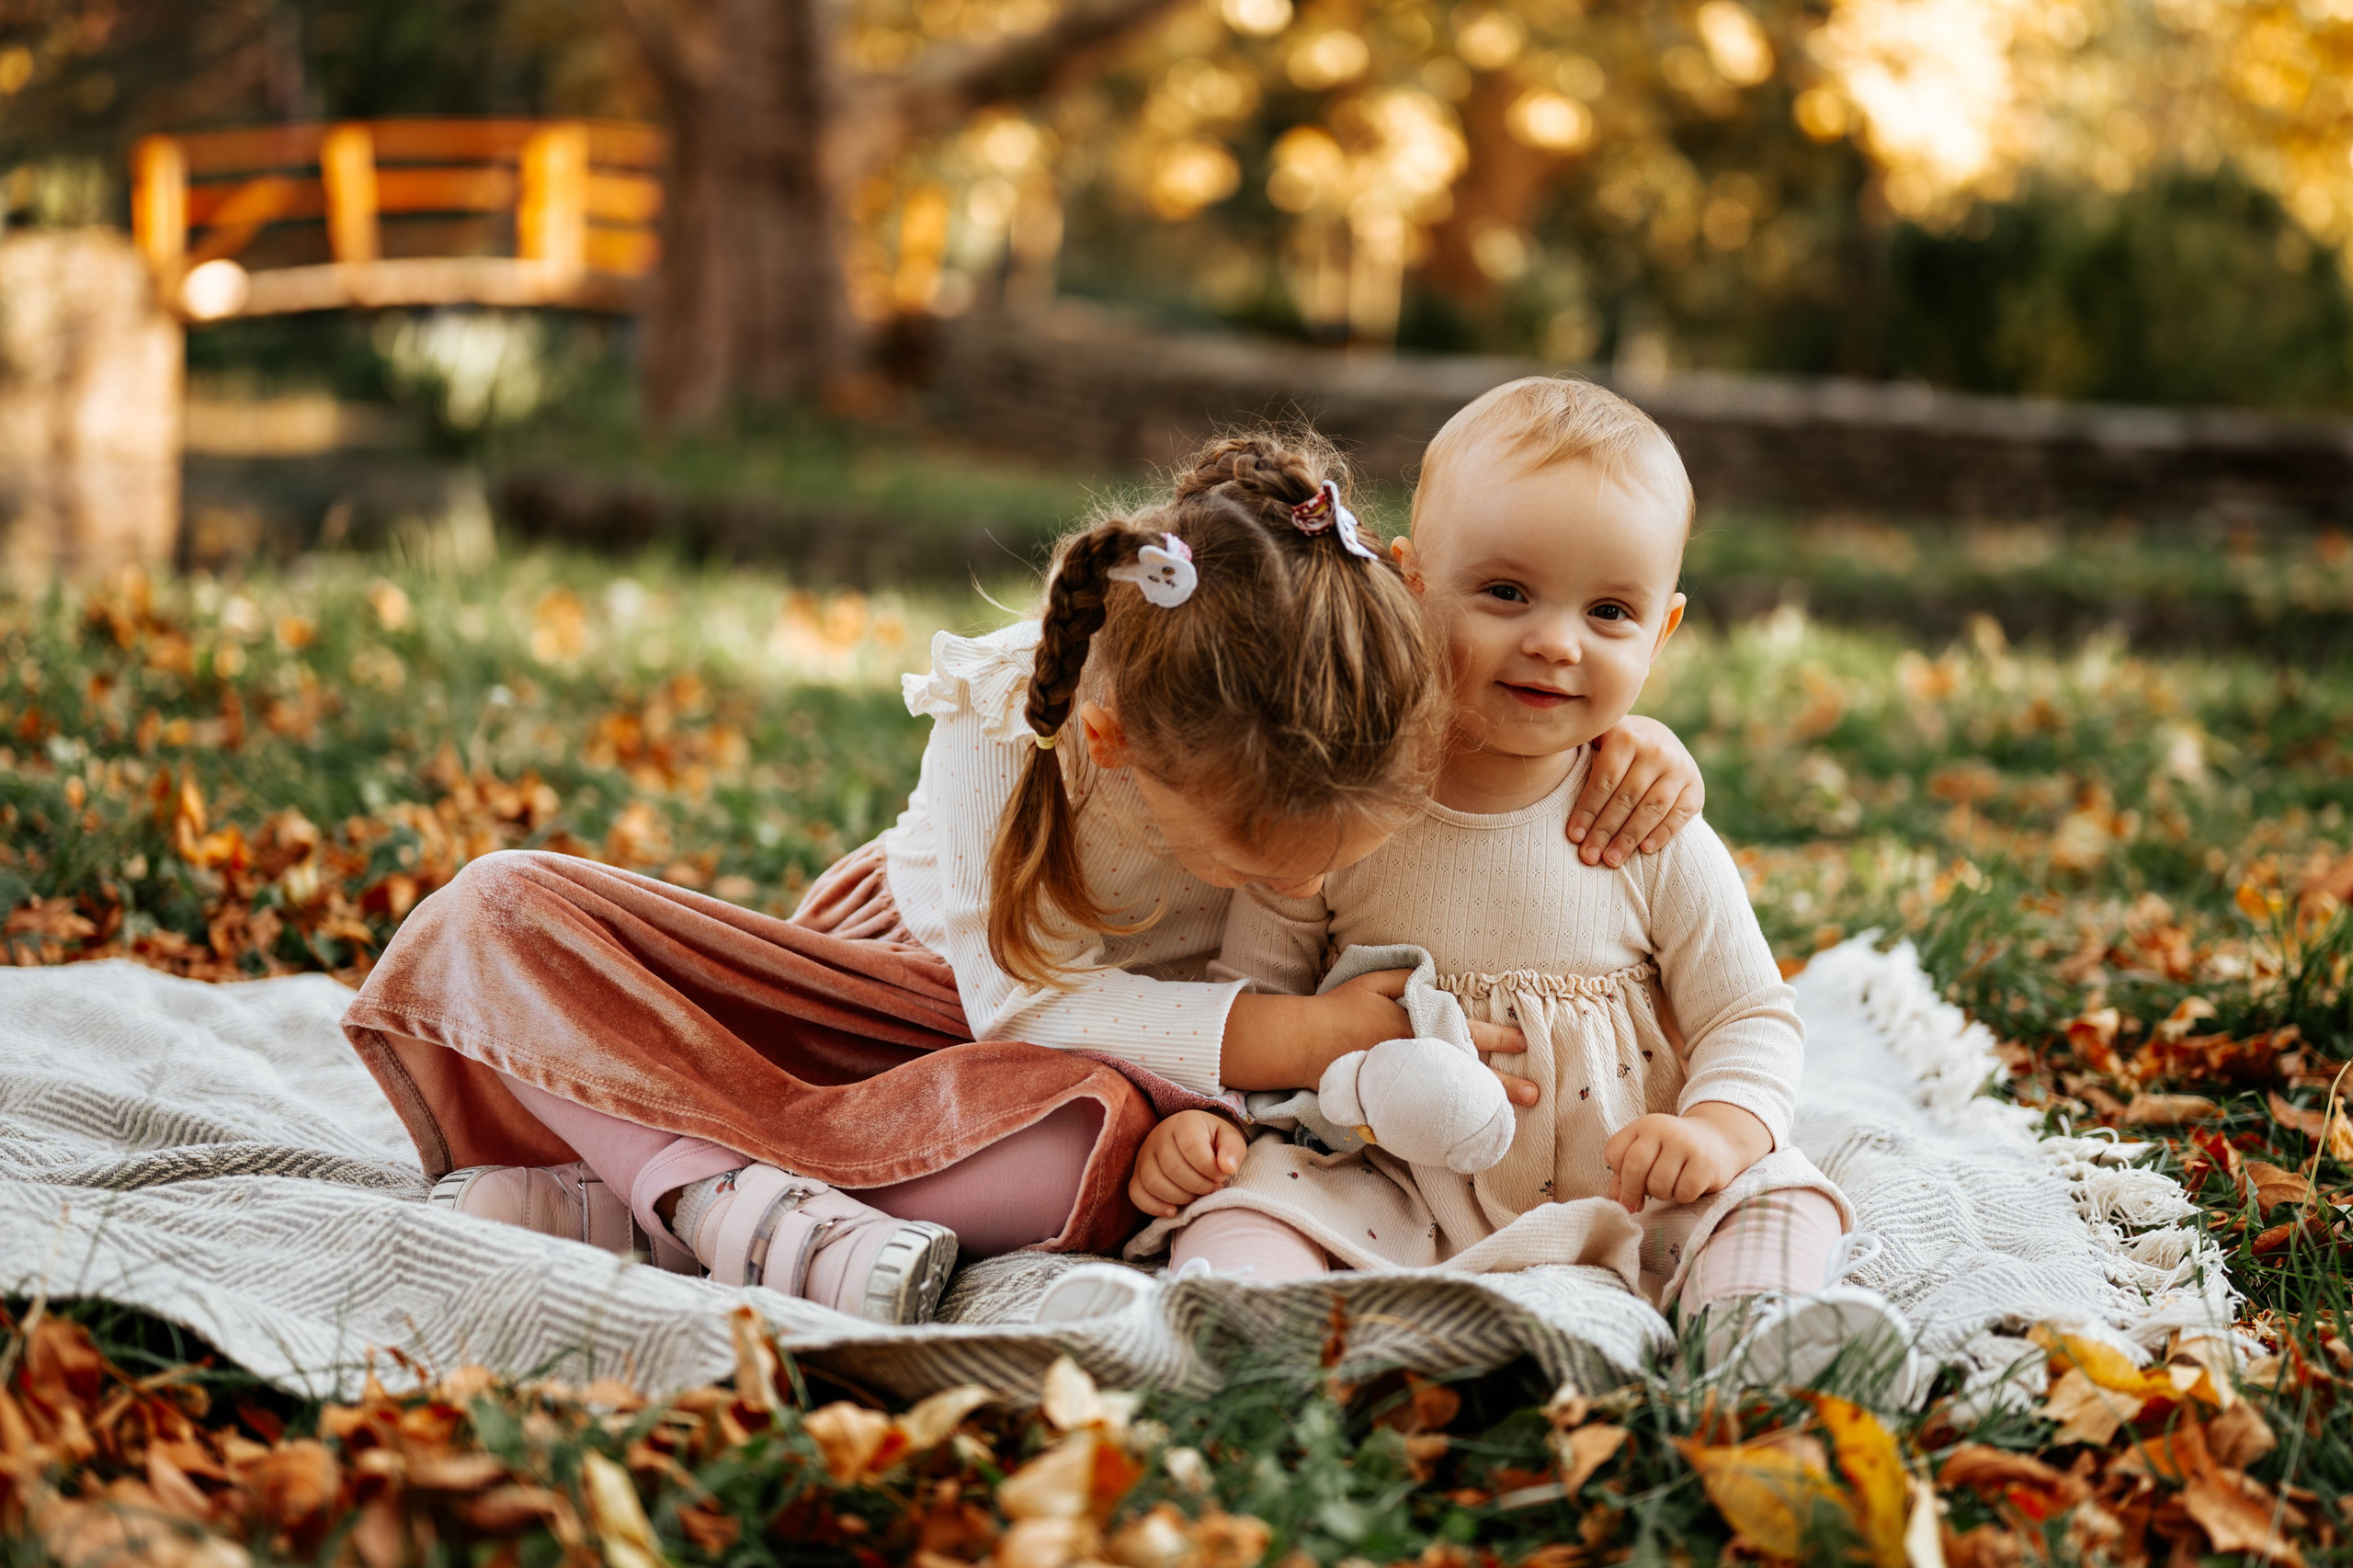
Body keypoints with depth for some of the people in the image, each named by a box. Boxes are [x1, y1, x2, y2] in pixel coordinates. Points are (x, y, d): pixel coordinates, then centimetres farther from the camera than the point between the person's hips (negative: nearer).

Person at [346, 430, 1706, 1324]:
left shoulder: (1386, 690, -26)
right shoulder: (1004, 716, -32)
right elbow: (1023, 997, -29)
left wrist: (1641, 744, -29)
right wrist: (1297, 1036, -39)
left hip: (1141, 1051, 1)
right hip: (941, 979, 0)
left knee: (1100, 1142, -43)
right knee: (502, 919, -19)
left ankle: (633, 1187, -28)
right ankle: (751, 1202, -36)